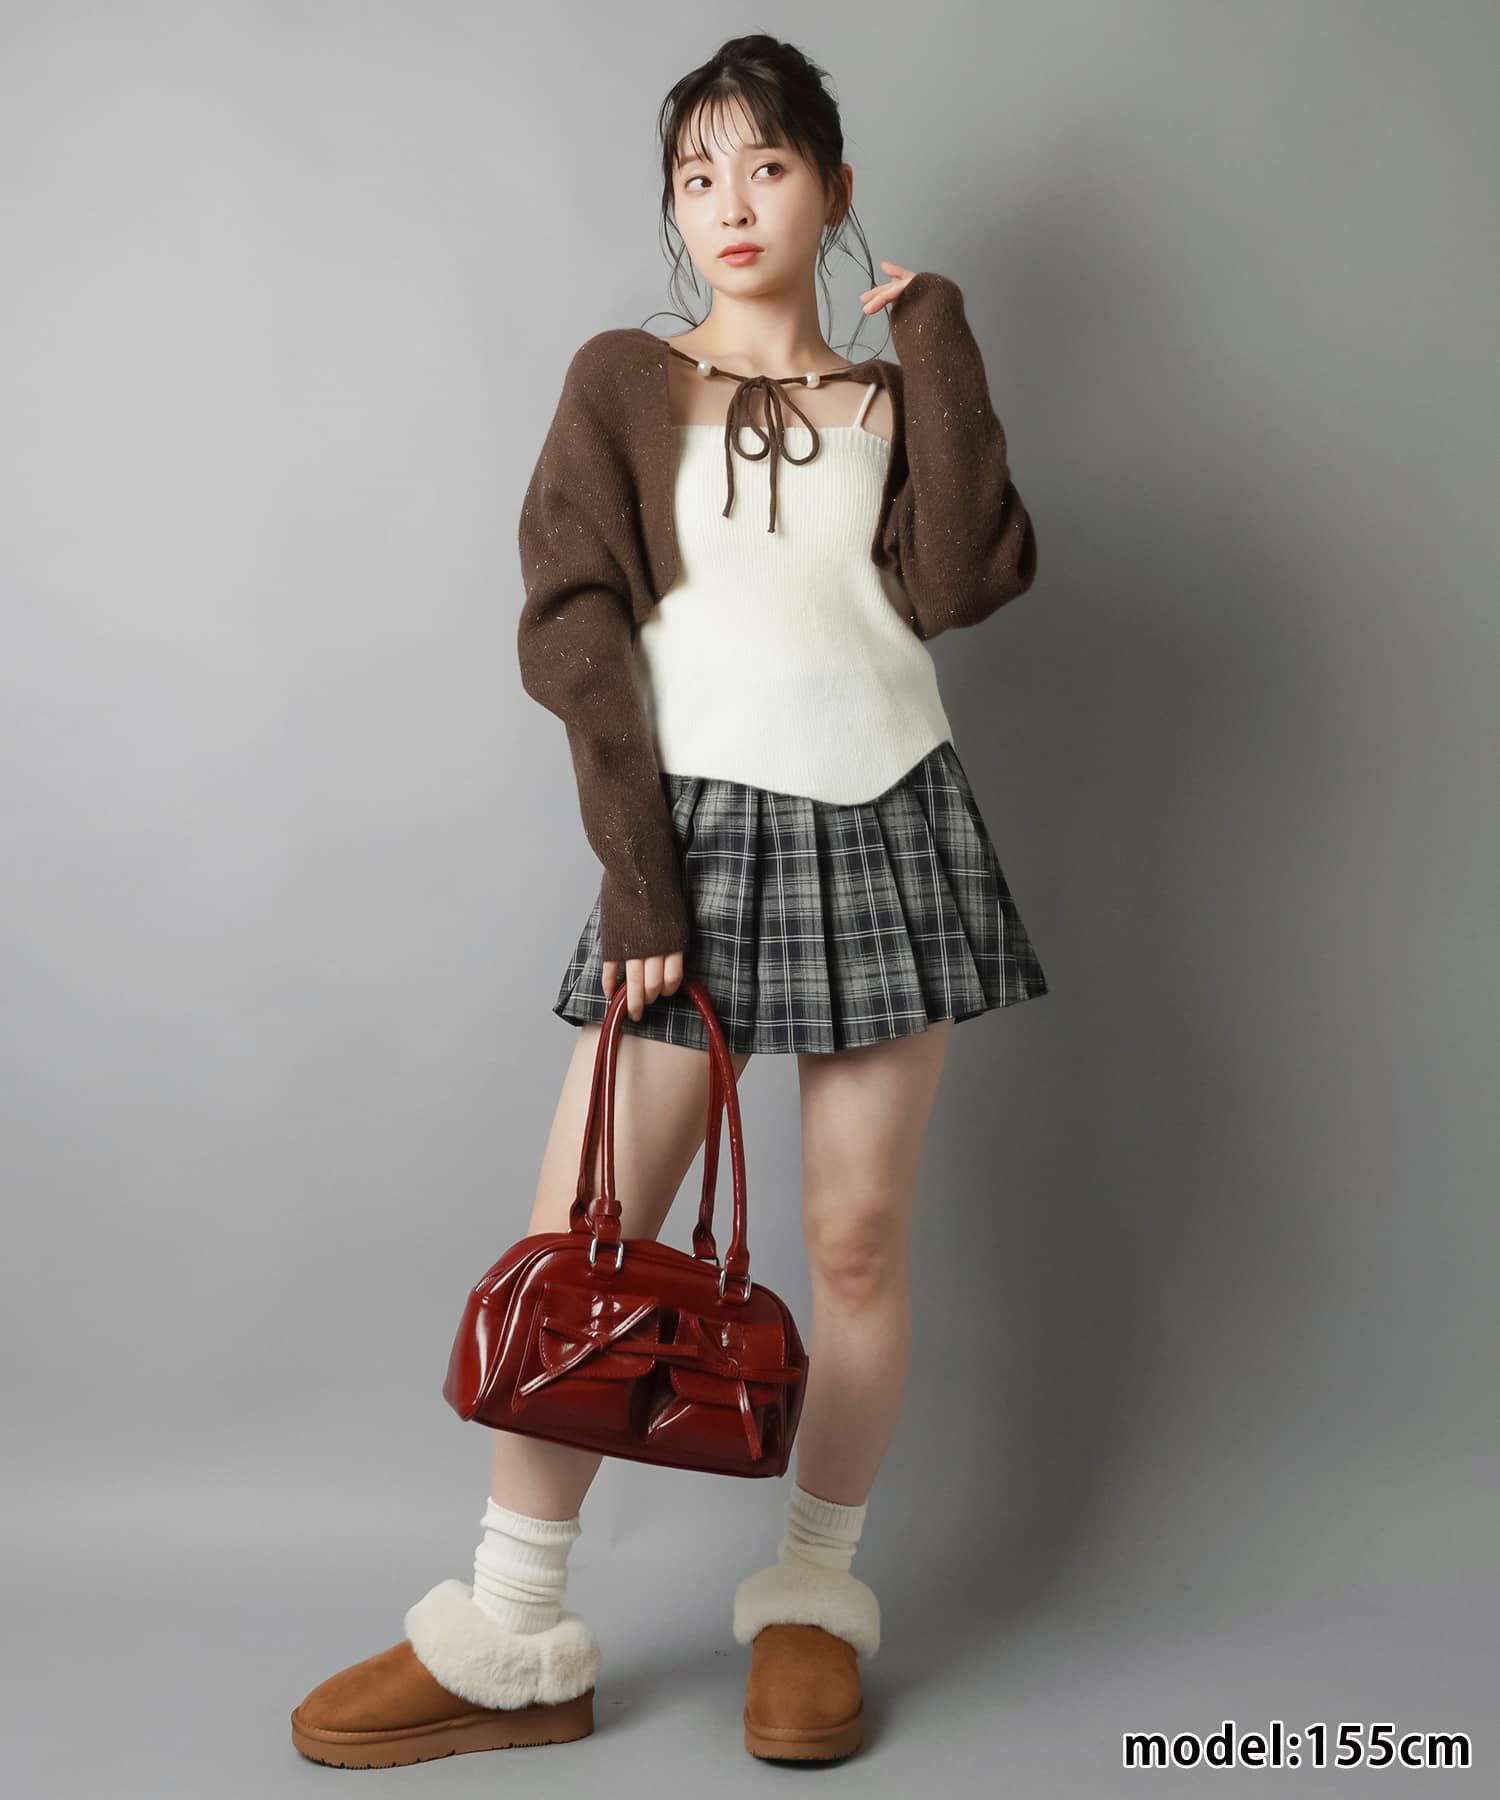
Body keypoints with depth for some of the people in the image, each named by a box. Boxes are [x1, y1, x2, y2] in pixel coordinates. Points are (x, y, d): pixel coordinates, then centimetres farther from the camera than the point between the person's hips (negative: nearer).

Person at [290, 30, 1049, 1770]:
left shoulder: (895, 395, 13)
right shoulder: (626, 379, 9)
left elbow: (964, 582, -7)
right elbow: (573, 628, -2)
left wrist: (936, 339, 0)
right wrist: (636, 873, -11)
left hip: (885, 828, 1)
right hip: (696, 830, -1)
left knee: (857, 1234, 3)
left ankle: (812, 1601, 20)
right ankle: (512, 1644, 10)